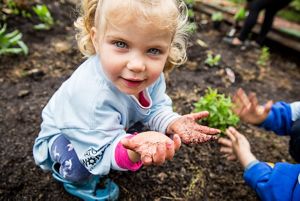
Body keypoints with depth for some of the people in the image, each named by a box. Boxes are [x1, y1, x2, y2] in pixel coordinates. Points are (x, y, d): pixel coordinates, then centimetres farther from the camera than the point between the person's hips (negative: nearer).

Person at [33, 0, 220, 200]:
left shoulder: (151, 73, -24)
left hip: (111, 126, 7)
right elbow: (102, 153, -37)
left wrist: (173, 123, -33)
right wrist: (133, 151, -59)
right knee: (79, 165, -34)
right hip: (62, 135, -6)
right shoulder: (91, 96, -45)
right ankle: (76, 181, 6)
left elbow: (155, 108, -11)